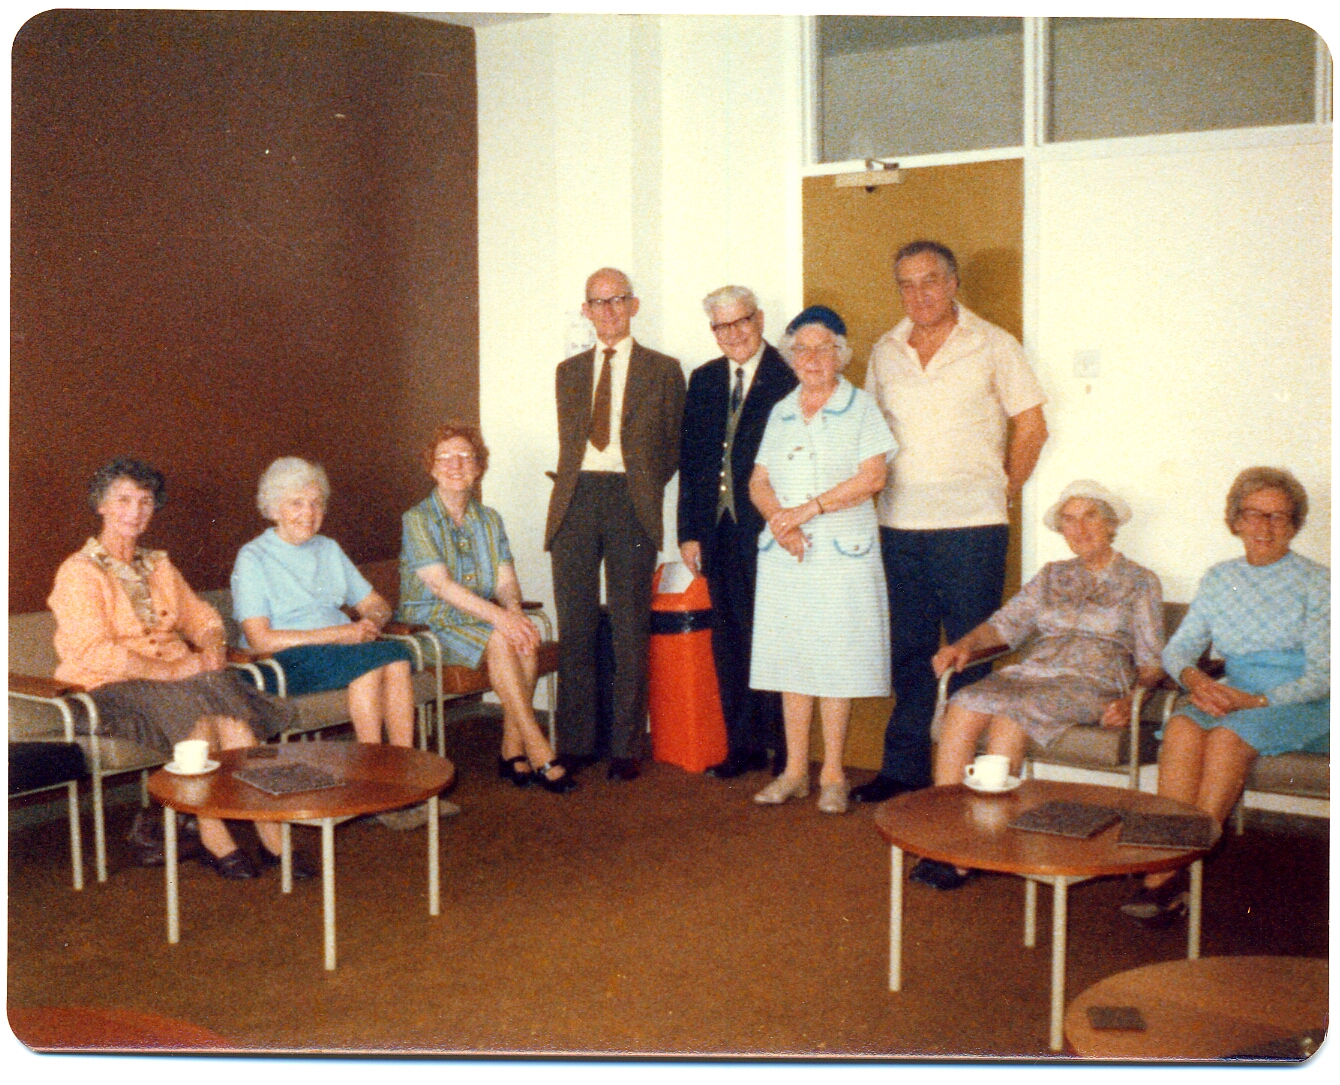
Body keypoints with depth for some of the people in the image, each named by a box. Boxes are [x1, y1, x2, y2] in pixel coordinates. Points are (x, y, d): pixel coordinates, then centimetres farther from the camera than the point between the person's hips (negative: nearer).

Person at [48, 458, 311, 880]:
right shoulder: (79, 572, -3)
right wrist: (170, 671, -21)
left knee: (231, 711, -27)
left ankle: (272, 836, -30)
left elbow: (201, 616, 19)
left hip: (176, 675, 5)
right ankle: (214, 839, -28)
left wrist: (211, 645, -6)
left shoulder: (158, 565, 19)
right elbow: (96, 652, -15)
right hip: (112, 688, -5)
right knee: (194, 706, -34)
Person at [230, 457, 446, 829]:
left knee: (397, 655, -28)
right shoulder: (253, 559, 0)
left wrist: (370, 623, -7)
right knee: (370, 659, -33)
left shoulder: (329, 550, 20)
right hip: (285, 663, -6)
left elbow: (376, 604, 20)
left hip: (342, 647, 6)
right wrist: (340, 634, -18)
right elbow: (261, 639, -12)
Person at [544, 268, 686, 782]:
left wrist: (641, 489, 4)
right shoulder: (569, 371, 18)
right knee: (574, 628, 4)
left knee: (630, 631, -1)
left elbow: (672, 448, 10)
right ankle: (575, 742, 13)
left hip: (631, 500, -3)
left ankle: (625, 748, 7)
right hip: (575, 500, 3)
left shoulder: (662, 370, 8)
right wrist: (575, 488, 11)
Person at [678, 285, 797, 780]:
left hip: (768, 532, -6)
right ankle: (743, 745, 22)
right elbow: (690, 460, 13)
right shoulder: (703, 380, 13)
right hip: (718, 530, 6)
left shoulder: (789, 380, -5)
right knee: (729, 642, 11)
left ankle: (784, 748, 12)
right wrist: (688, 532, 8)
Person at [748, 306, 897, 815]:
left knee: (836, 660, -3)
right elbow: (758, 482, 10)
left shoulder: (861, 408, 1)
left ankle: (833, 774, 6)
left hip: (843, 552, -4)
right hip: (784, 554, 4)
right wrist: (780, 520, -10)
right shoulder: (781, 413, 15)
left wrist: (808, 509, -14)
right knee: (791, 659, 6)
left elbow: (872, 477, -11)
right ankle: (795, 770, 14)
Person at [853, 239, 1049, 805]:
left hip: (971, 526, -4)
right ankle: (903, 768, 18)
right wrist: (883, 490, 13)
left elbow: (1031, 426, 3)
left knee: (970, 652, -1)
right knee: (909, 651, 10)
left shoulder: (992, 345, 0)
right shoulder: (885, 352, 12)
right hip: (900, 525, 4)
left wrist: (1002, 493, 2)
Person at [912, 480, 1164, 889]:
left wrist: (1131, 700, -11)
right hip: (1030, 671, 4)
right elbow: (1006, 624, 16)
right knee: (963, 709, -28)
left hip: (1093, 680, -4)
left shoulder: (1140, 582, 15)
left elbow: (1151, 663, 9)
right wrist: (965, 644, -4)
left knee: (1008, 719, -34)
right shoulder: (1052, 576, 26)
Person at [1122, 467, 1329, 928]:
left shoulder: (1316, 583, 1)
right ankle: (1165, 865, -35)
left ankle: (1179, 873, -31)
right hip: (1235, 700, 4)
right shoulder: (1220, 579, 15)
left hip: (1303, 707, -4)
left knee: (1228, 734, -34)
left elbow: (1322, 676, -6)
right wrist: (1193, 677, -13)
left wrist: (1257, 701, -20)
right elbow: (1177, 648, 11)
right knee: (1182, 727, -29)